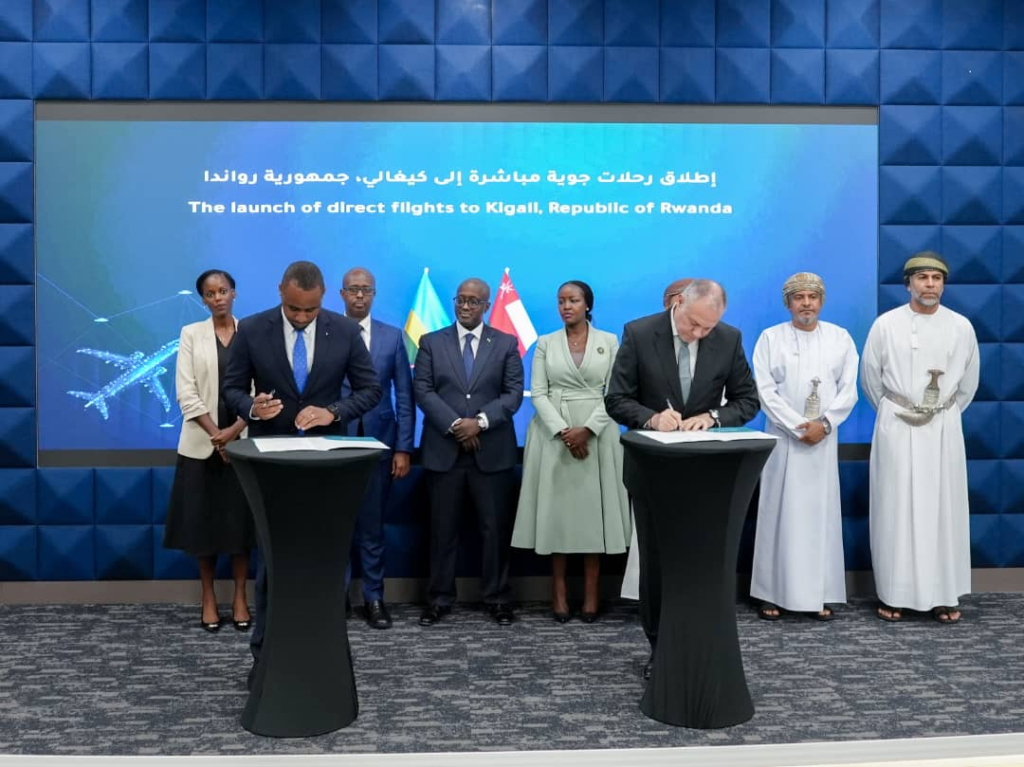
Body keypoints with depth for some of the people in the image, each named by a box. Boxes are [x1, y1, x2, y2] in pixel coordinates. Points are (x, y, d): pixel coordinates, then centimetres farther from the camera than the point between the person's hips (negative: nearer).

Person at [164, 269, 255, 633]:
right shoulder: (191, 334, 3)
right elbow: (186, 391, -4)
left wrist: (234, 431, -13)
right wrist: (216, 434, -12)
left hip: (243, 441, 0)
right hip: (202, 443, 0)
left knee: (240, 518, 4)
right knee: (203, 519, 4)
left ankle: (240, 597, 14)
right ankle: (209, 597, 16)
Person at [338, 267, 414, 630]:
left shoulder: (392, 336, 5)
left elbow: (404, 397, 4)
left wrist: (403, 448, -2)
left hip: (378, 443, 1)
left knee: (372, 527, 8)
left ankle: (374, 598, 18)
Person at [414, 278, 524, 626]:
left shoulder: (506, 344, 7)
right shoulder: (431, 342, 7)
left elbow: (514, 393, -1)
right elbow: (423, 390, -2)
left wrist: (481, 421, -15)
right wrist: (454, 424, -14)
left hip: (493, 451, 0)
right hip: (443, 450, 0)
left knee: (496, 527, 4)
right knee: (443, 528, 5)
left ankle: (497, 597, 15)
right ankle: (440, 598, 14)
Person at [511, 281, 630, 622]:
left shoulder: (610, 342, 5)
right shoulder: (545, 343, 6)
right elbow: (538, 393, -1)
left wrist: (587, 429, -14)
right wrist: (563, 432, -14)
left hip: (596, 435, 0)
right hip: (553, 435, 1)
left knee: (593, 510, 1)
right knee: (557, 509, 1)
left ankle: (591, 594, 8)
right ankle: (558, 592, 8)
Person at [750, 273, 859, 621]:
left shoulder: (841, 338, 7)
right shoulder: (770, 338, 1)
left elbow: (848, 390, 3)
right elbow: (765, 391, -6)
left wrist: (823, 424, -11)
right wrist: (799, 426, -13)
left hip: (824, 439, 2)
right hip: (783, 437, -2)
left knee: (821, 511, 3)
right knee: (780, 511, 0)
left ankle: (820, 594, 8)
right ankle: (773, 593, 4)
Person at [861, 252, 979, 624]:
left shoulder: (961, 326, 1)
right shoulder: (886, 324, -3)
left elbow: (968, 383, 12)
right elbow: (870, 378, 6)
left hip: (944, 428, 1)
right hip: (897, 427, -1)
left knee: (943, 509, 4)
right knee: (896, 510, 1)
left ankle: (944, 595, 11)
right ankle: (893, 593, 7)